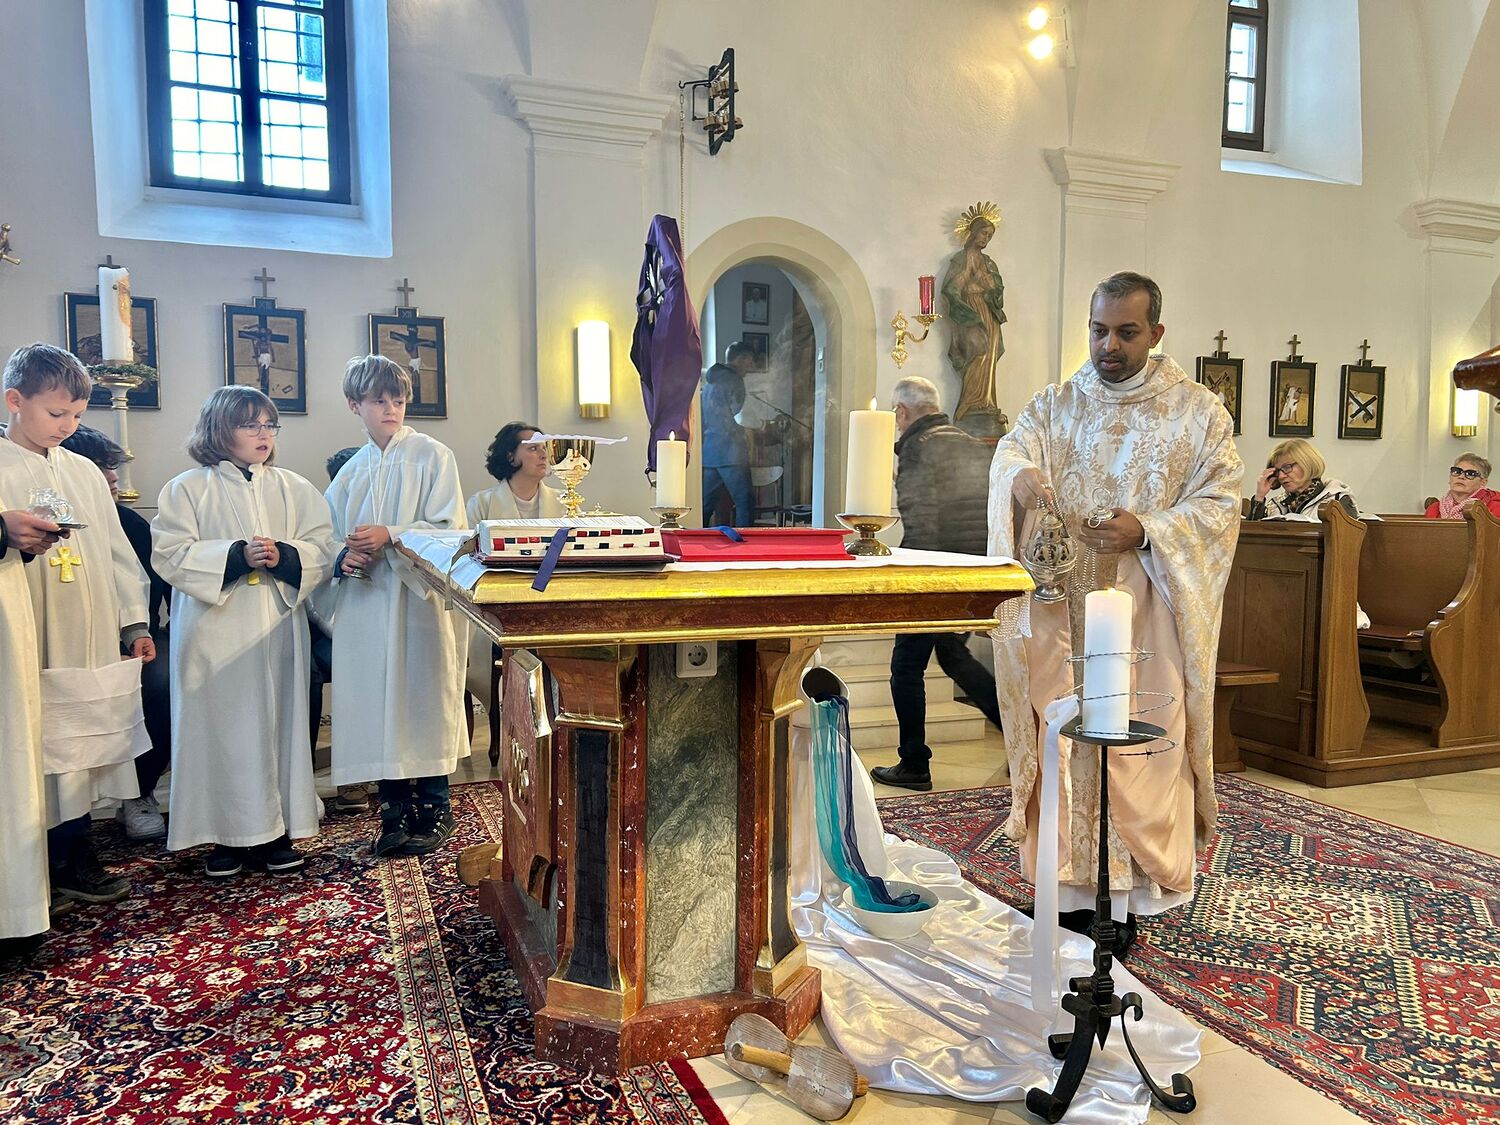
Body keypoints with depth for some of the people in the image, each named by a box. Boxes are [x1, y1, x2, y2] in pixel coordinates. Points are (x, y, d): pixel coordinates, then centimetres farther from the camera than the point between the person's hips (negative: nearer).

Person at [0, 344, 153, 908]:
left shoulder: (84, 471, 13)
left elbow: (116, 551, 16)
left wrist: (135, 622, 13)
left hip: (97, 644, 5)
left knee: (84, 749, 10)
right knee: (53, 751, 0)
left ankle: (74, 855, 21)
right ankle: (70, 859, 13)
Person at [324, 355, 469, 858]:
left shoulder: (432, 456, 0)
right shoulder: (352, 472, 14)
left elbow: (449, 528, -8)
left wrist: (390, 536, -19)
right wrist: (343, 556, -7)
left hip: (418, 599, -4)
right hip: (365, 605, 4)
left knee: (423, 697, -1)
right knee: (376, 706, 5)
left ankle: (434, 810, 13)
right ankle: (395, 811, 18)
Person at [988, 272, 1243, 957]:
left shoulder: (1197, 412, 5)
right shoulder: (1057, 405, 11)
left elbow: (1221, 500, -2)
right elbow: (1012, 452, -6)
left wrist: (1146, 529, -19)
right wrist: (1022, 475, -30)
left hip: (1146, 612, -2)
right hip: (1061, 606, 2)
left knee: (1136, 743, -2)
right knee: (1064, 733, 3)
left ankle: (1126, 899, 11)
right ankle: (1072, 891, 14)